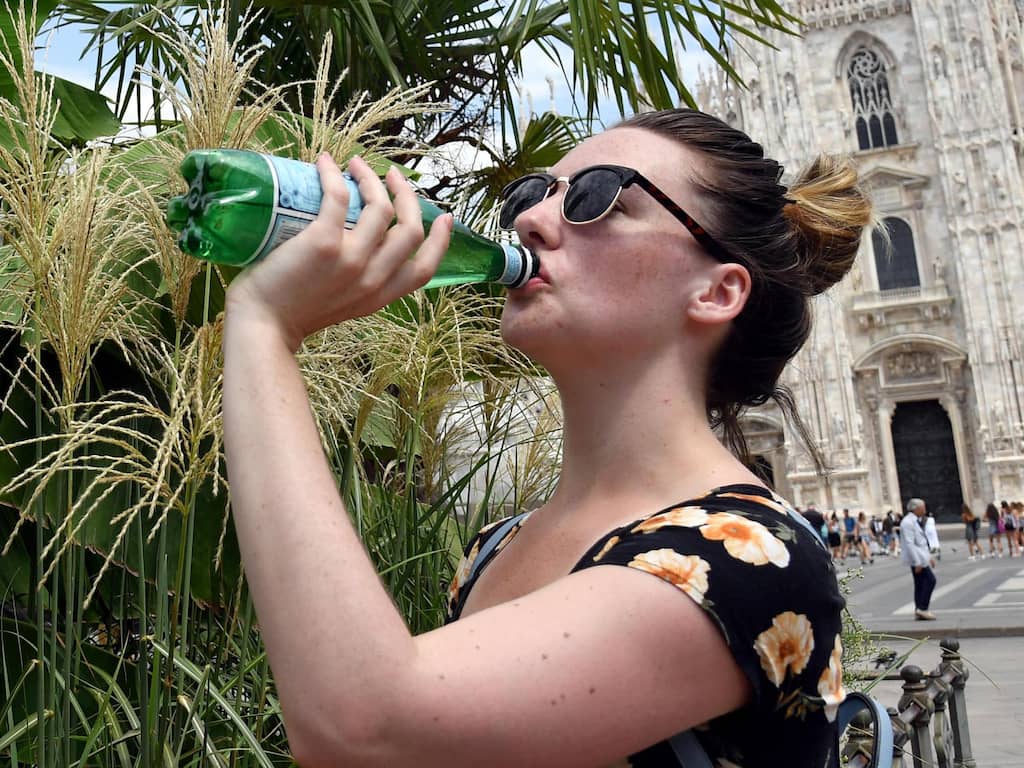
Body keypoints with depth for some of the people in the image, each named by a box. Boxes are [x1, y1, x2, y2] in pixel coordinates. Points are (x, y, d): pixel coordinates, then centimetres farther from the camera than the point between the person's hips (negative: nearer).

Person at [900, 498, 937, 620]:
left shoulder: (916, 521, 16)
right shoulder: (908, 522, -17)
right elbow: (909, 544, -22)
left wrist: (929, 557, 21)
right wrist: (917, 562, -23)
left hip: (920, 557, 10)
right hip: (916, 558, -10)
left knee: (920, 583, 10)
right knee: (930, 580, -11)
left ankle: (919, 611, 14)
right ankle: (922, 608, -8)